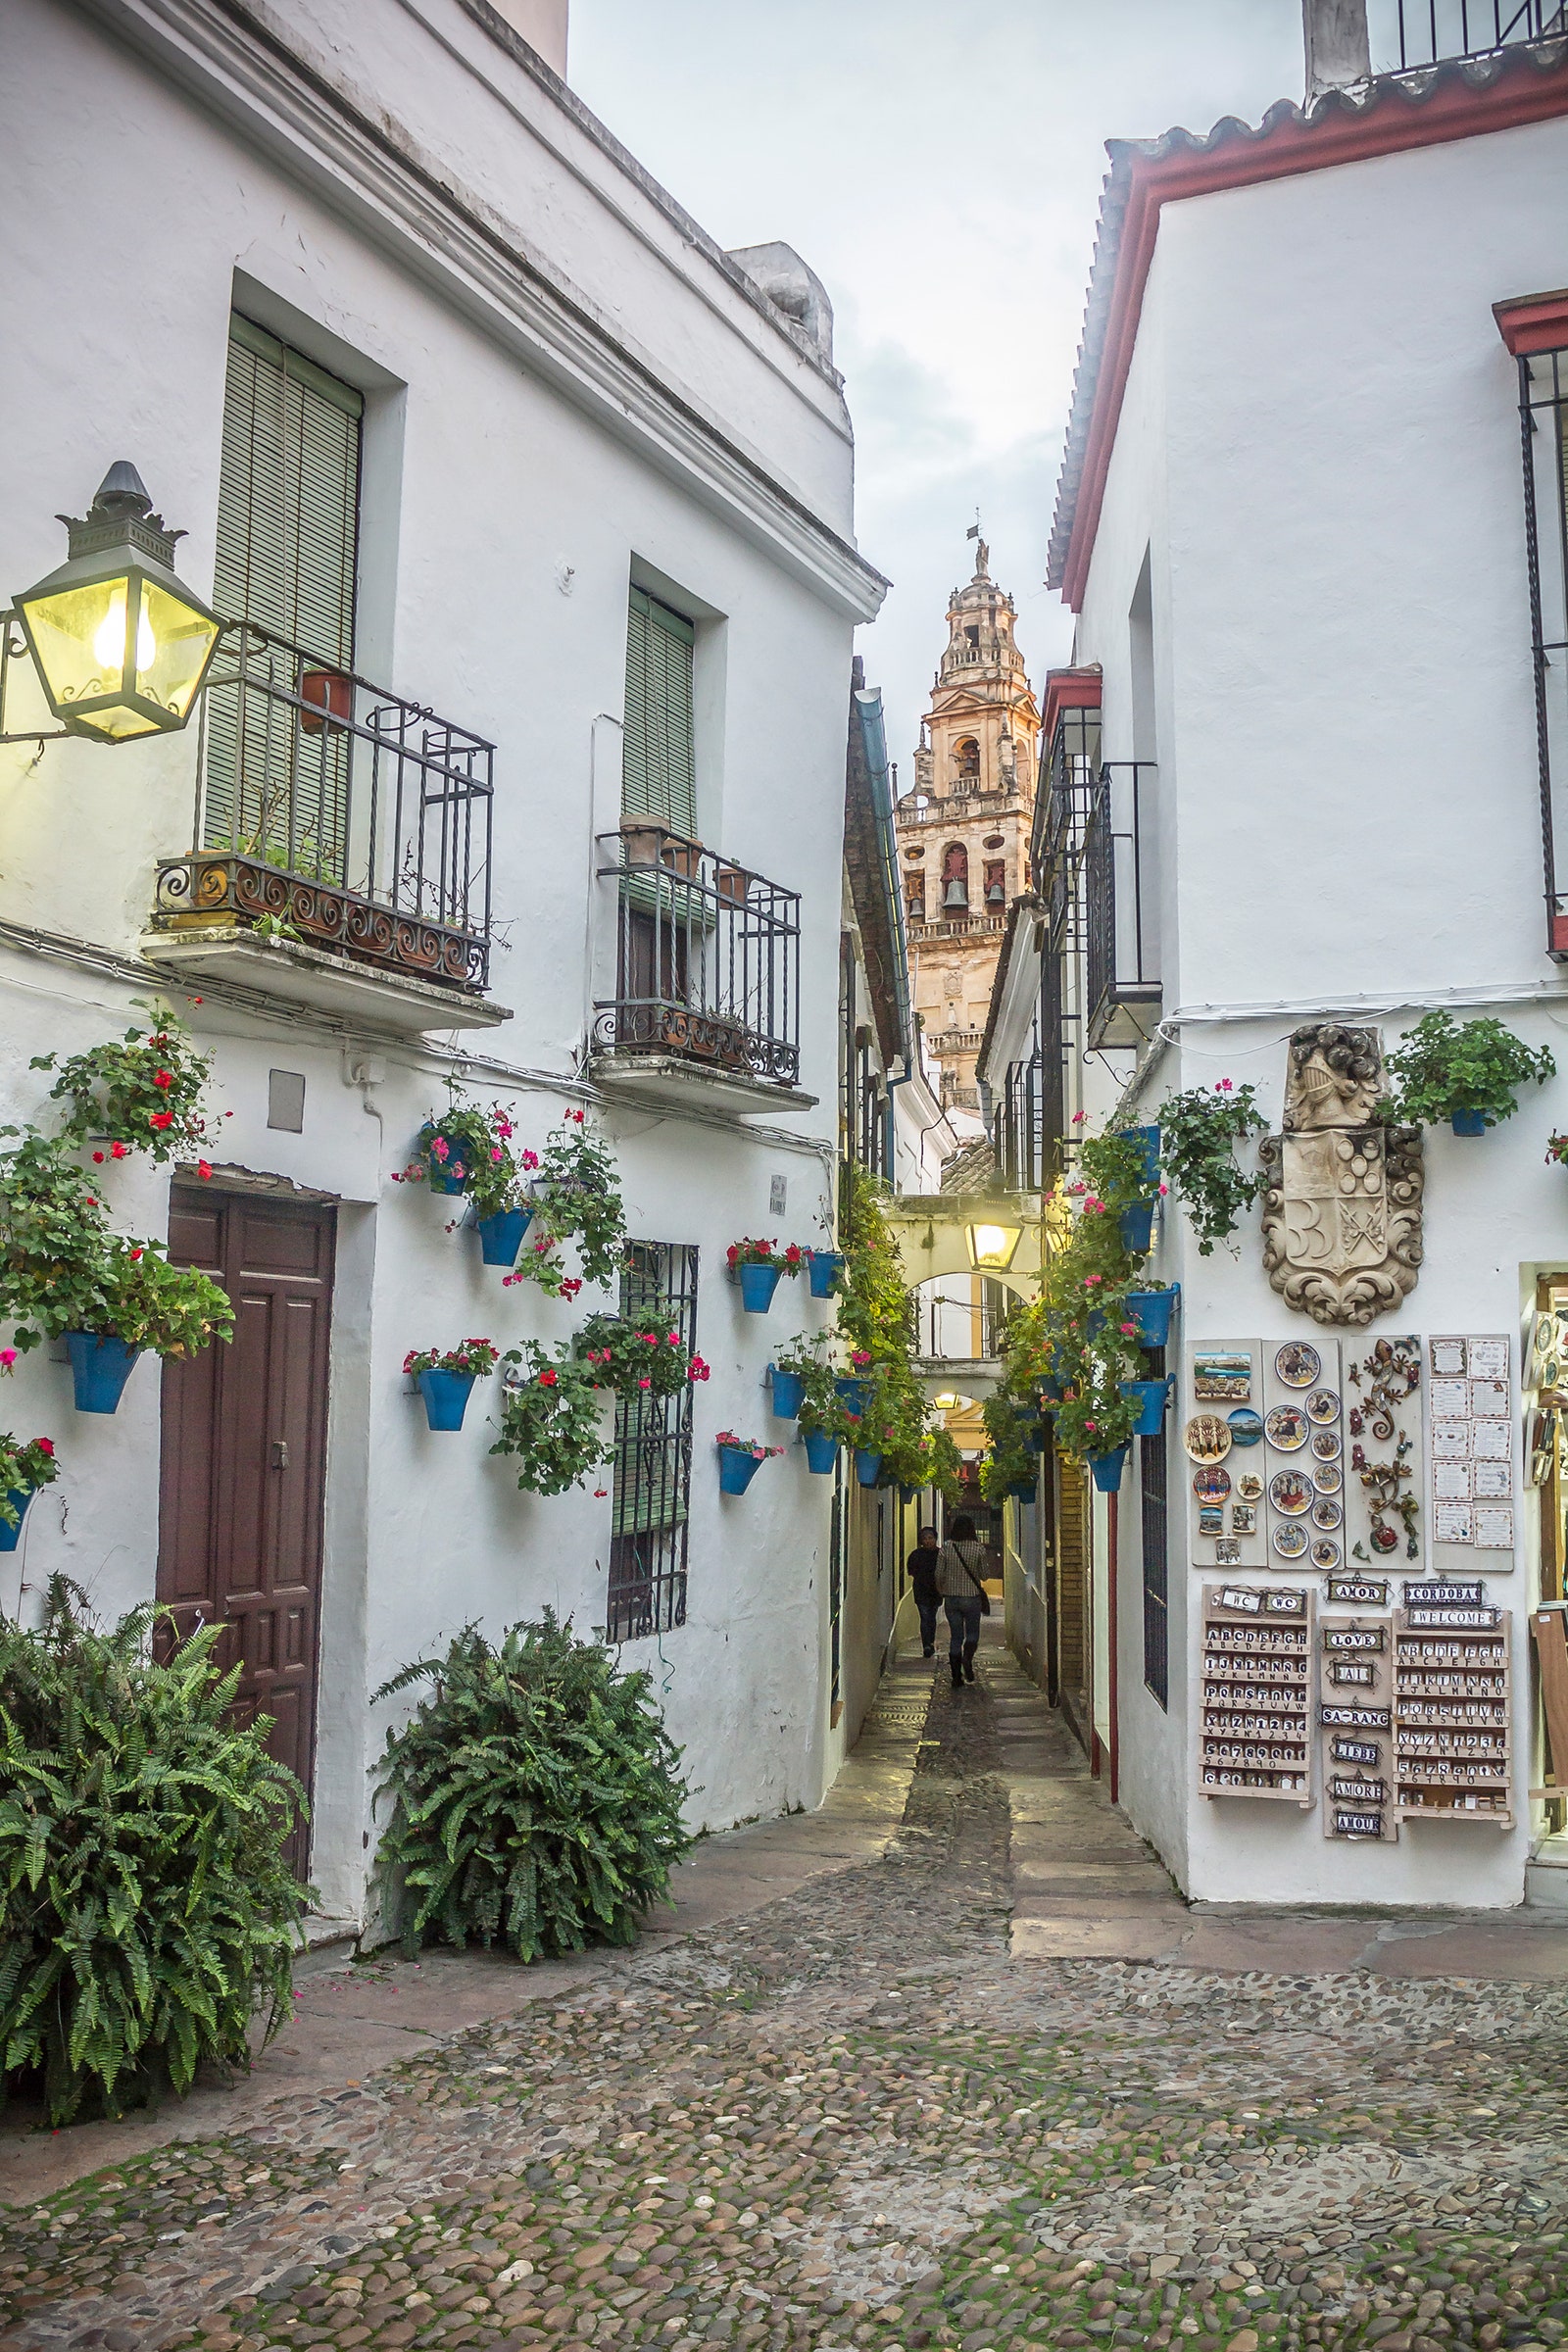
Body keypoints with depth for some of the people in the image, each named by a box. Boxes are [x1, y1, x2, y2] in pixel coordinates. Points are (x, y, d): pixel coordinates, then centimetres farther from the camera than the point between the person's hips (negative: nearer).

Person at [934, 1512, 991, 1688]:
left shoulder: (946, 1548, -5)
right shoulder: (978, 1548, -8)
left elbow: (939, 1575, -1)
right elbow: (983, 1576, -2)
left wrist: (942, 1591, 18)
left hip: (951, 1597, 1)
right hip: (972, 1597, -1)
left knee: (955, 1637, 9)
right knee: (972, 1633, 14)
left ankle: (956, 1677, 7)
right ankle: (967, 1658, -16)